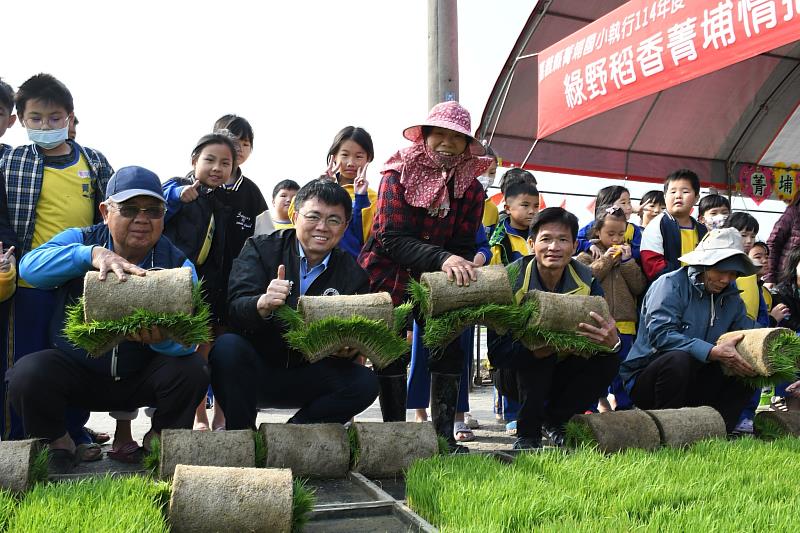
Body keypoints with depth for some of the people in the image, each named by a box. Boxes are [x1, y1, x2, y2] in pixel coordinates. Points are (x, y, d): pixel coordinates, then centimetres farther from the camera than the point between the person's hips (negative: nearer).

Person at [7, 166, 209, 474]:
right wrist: (93, 254, -46)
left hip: (141, 377, 0)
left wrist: (163, 337, -48)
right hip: (75, 369, 0)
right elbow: (30, 266, -29)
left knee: (192, 370, -26)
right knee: (26, 374, -27)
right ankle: (57, 445, 6)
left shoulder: (178, 265, -10)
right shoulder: (80, 240, -8)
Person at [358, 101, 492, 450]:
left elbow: (462, 246, -2)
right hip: (389, 275, -3)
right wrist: (442, 259, -37)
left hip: (438, 278, 4)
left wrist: (463, 267, -26)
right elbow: (393, 238, -23)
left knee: (450, 348, -4)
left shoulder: (471, 188, -2)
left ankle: (444, 436, 6)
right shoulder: (399, 174, -14)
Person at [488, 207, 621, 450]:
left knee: (608, 361, -20)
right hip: (516, 374, -4)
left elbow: (607, 336, -19)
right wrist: (540, 348, -48)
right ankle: (527, 434, -15)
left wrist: (613, 341, -44)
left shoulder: (585, 280, -11)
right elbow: (496, 353, -30)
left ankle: (554, 421, 3)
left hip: (563, 373, 4)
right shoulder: (512, 281, -23)